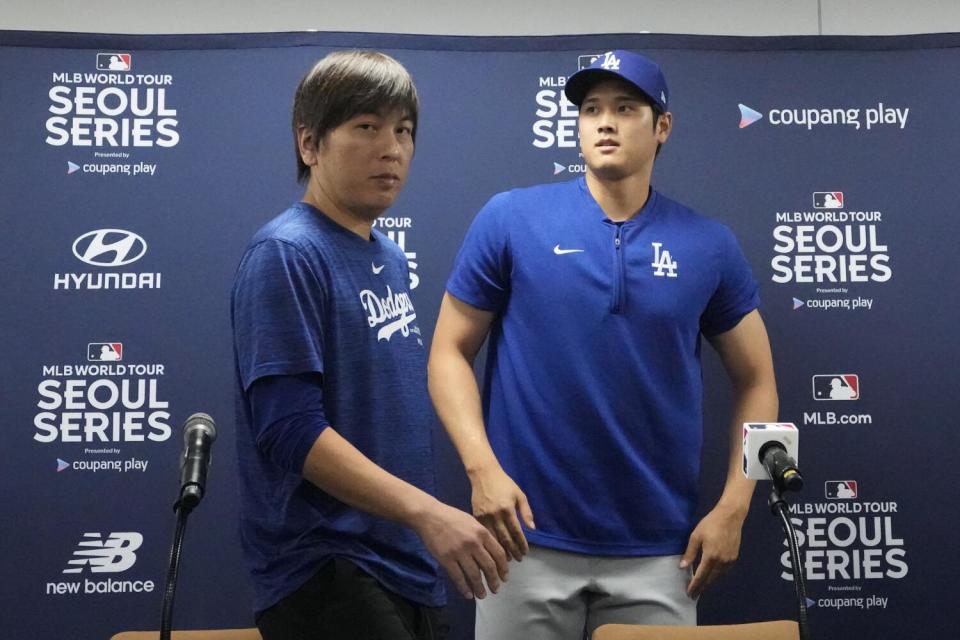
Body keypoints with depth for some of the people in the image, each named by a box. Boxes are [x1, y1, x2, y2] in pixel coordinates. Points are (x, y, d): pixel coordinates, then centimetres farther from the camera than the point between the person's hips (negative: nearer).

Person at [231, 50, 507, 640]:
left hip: (407, 565, 8)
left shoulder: (390, 258, 11)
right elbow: (288, 429, -22)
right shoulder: (287, 254, -14)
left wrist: (429, 523, 13)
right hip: (326, 570, -8)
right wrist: (426, 511, -27)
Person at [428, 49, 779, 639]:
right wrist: (483, 469, -12)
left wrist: (733, 508, 0)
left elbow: (756, 381, 9)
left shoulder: (709, 246, 2)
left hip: (657, 550, 2)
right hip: (529, 536, -1)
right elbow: (450, 353, 1)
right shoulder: (510, 220, -3)